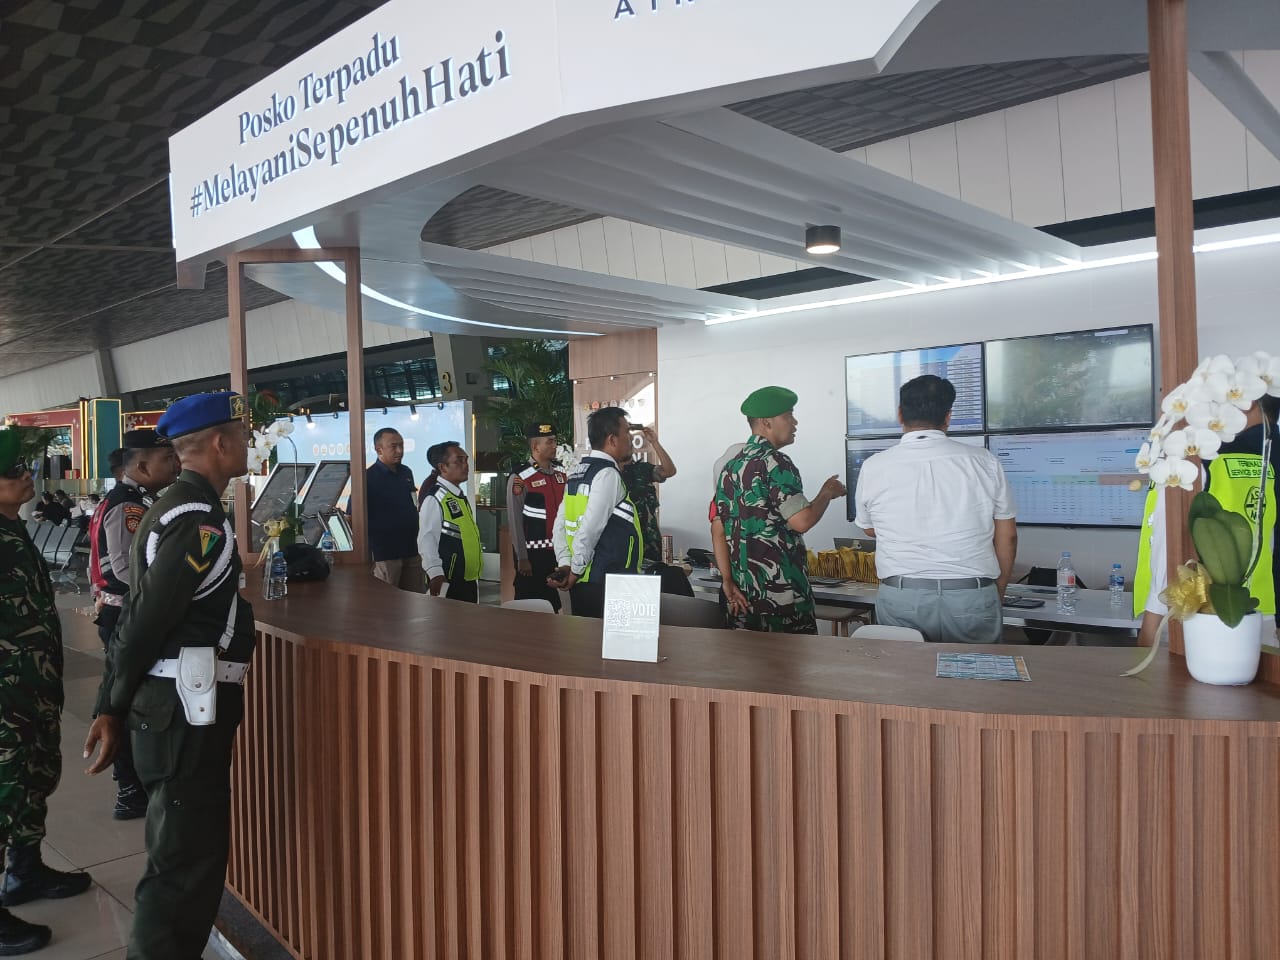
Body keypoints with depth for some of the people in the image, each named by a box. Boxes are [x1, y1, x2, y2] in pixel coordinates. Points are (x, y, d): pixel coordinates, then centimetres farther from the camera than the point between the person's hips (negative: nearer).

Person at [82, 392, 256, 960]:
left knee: (185, 852, 21)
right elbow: (146, 622, -18)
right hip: (186, 708, -10)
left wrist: (112, 708, 16)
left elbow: (139, 616, 14)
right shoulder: (201, 520, -18)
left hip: (173, 705, 10)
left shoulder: (173, 508, 14)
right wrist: (114, 707, -5)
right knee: (187, 864, -1)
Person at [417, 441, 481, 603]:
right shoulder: (434, 498, -14)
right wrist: (435, 573, -32)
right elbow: (427, 539, -22)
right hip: (447, 581, -9)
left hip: (468, 577, 9)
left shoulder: (460, 495, 14)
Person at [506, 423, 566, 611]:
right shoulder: (520, 479, -12)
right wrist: (522, 558, -11)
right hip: (532, 554, -6)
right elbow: (515, 522, -11)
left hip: (557, 552, 6)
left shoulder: (560, 475, 7)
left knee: (554, 604, 14)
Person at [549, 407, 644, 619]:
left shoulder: (578, 472, 12)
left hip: (583, 584, 9)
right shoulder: (608, 475, -15)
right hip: (605, 587, -9)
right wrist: (576, 571, -12)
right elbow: (589, 529, -22)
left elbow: (560, 526, 11)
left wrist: (565, 564, 5)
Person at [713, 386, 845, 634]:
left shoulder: (731, 467, 12)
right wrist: (827, 493, 0)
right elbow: (801, 521, -18)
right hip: (781, 594, -8)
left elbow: (718, 530, 9)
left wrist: (728, 582, 6)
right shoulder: (775, 462, -12)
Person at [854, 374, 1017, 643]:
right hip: (972, 599, 0)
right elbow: (1007, 536, 6)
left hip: (901, 600, 0)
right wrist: (996, 593, 18)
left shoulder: (873, 467, -2)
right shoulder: (985, 461, -1)